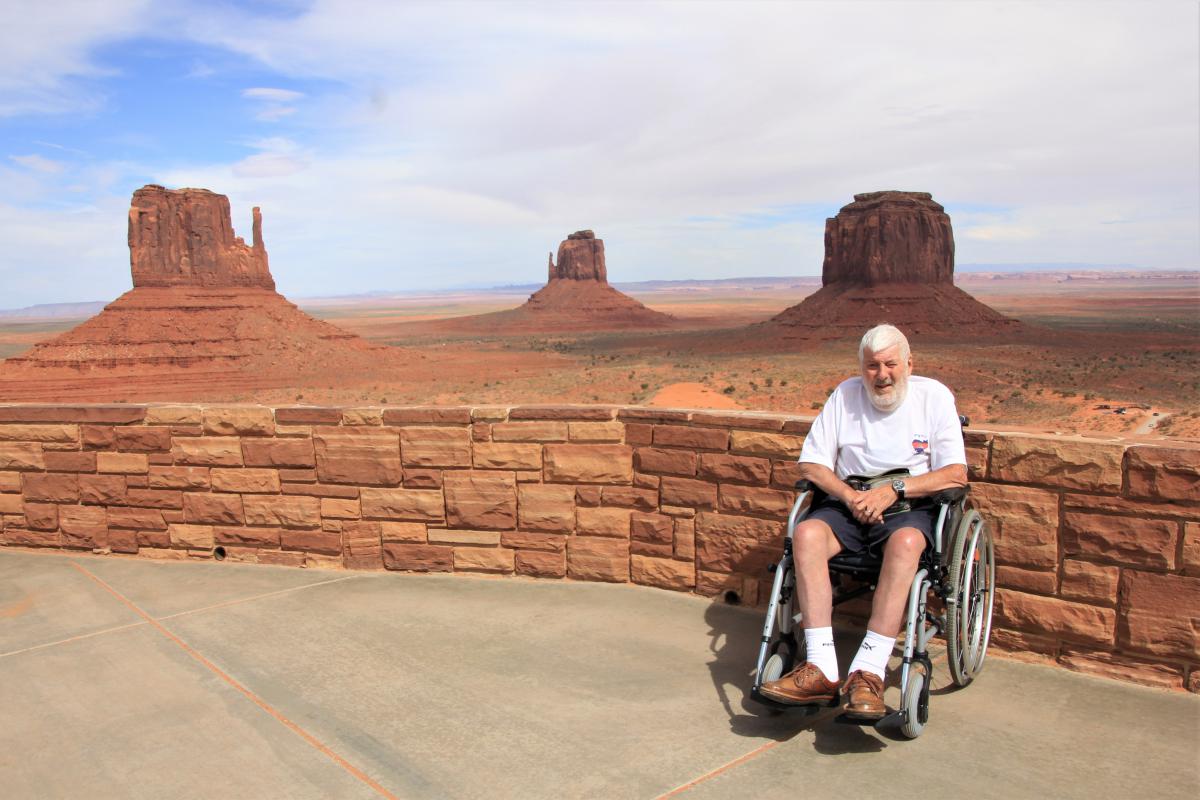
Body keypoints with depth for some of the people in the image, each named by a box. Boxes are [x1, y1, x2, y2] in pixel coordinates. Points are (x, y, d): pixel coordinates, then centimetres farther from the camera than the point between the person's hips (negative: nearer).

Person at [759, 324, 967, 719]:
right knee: (806, 533, -30)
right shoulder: (846, 394, 7)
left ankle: (868, 674, -37)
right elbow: (810, 464, 5)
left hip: (909, 507, -2)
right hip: (847, 502, 2)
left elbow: (956, 474, -6)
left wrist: (894, 489, -18)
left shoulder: (934, 396, 1)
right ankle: (821, 670, -34)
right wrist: (850, 495, -12)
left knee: (905, 542, -37)